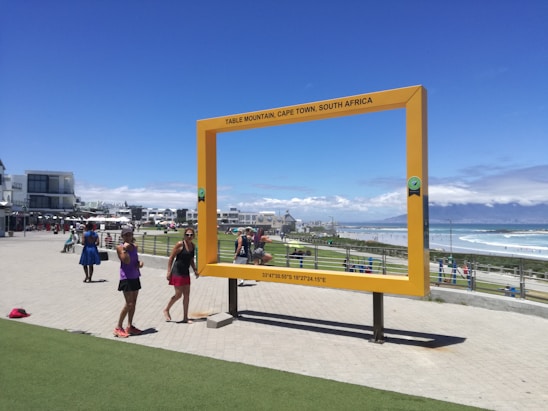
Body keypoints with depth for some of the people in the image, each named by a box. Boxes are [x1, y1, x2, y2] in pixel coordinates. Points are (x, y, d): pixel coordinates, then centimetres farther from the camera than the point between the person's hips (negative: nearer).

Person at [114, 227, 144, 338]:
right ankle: (118, 328, 5)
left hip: (135, 277, 7)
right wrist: (125, 249, -24)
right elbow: (126, 261, -20)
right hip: (126, 278, -7)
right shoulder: (119, 247, -9)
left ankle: (130, 326, 23)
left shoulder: (135, 246, 9)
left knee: (133, 303, 12)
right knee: (129, 304, -9)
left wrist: (140, 262, 3)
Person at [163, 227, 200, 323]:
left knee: (187, 295, 7)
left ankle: (185, 317, 17)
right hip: (177, 272, -7)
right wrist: (169, 272, -14)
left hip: (186, 273, 7)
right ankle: (166, 309, 23)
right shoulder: (180, 244, -14)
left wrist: (195, 270, 8)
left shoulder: (193, 245, 6)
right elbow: (171, 258, -11)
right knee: (178, 294, -3)